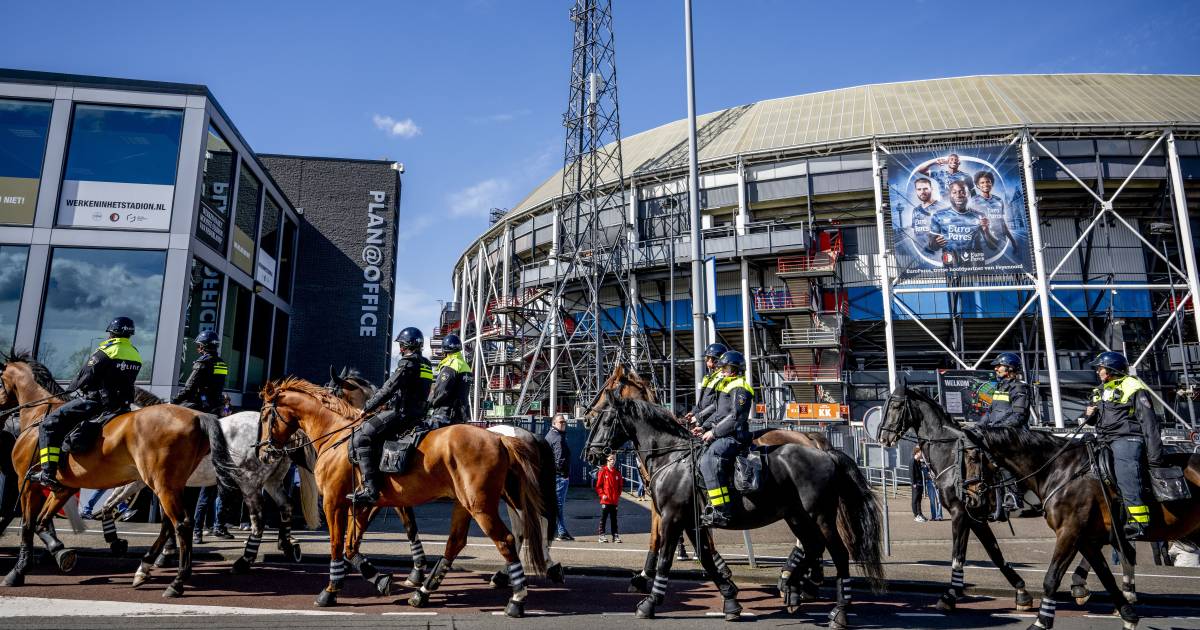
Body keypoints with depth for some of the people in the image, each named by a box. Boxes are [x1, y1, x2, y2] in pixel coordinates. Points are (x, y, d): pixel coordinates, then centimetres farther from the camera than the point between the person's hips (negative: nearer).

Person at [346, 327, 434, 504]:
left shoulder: (407, 363, -11)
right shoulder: (426, 365, 18)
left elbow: (387, 390, -14)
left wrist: (366, 408, -5)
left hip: (402, 414, -10)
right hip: (417, 414, 10)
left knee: (361, 436, -14)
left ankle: (369, 489, -23)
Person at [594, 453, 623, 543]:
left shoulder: (617, 472, 7)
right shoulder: (603, 471, -4)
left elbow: (620, 486, 14)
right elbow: (598, 485, -3)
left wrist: (618, 495, 4)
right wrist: (602, 494, -11)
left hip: (615, 501, 4)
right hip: (605, 500, -4)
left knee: (614, 519, 10)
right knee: (603, 518, 2)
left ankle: (615, 535, 14)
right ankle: (602, 535, 8)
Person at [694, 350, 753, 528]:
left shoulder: (740, 388, -9)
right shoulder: (727, 385, 23)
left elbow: (736, 417, -18)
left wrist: (714, 432, -17)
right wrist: (704, 427, 14)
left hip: (734, 435, -11)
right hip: (724, 435, 11)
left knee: (708, 460, -32)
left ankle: (722, 512, -33)